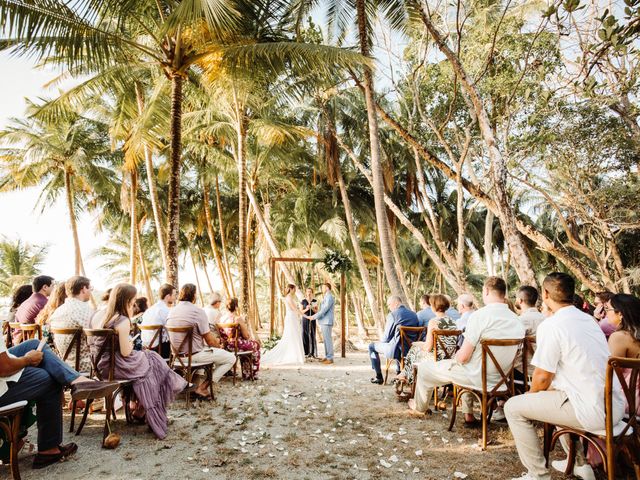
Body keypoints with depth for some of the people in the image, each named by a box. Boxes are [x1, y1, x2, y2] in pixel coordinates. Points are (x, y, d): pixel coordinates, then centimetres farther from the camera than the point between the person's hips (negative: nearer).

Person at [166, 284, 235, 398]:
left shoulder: (171, 311, 4)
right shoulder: (198, 311, -18)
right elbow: (210, 341, -15)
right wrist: (219, 345, 9)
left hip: (177, 354, 8)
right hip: (194, 354, -8)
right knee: (231, 358, 2)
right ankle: (202, 387, -3)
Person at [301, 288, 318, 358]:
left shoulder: (315, 301, 4)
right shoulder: (303, 301, 3)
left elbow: (317, 311, 3)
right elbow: (301, 312, 1)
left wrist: (312, 308, -17)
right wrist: (306, 309, -19)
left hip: (312, 320, 0)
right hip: (305, 320, 0)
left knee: (312, 336, -3)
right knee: (305, 335, -3)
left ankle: (312, 353, 3)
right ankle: (306, 353, 5)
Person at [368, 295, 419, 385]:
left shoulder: (392, 315, -13)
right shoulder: (414, 315, 6)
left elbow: (387, 336, -9)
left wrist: (381, 342, 14)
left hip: (397, 350, -7)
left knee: (372, 346, 14)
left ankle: (379, 377, 17)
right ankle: (399, 373, 46)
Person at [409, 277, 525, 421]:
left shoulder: (480, 315, -23)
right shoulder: (517, 321, -2)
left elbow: (463, 357, -22)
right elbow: (512, 357, 11)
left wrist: (456, 356, 3)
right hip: (500, 378, 7)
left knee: (424, 367, 14)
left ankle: (419, 406, 39)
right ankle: (468, 414, 37)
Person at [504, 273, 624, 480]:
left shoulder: (551, 325, -15)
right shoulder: (587, 319, 11)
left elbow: (543, 376, -12)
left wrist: (531, 395, 9)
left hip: (592, 412, -9)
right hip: (615, 406, 9)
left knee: (513, 407, -1)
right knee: (552, 391, 33)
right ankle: (578, 463, 38)